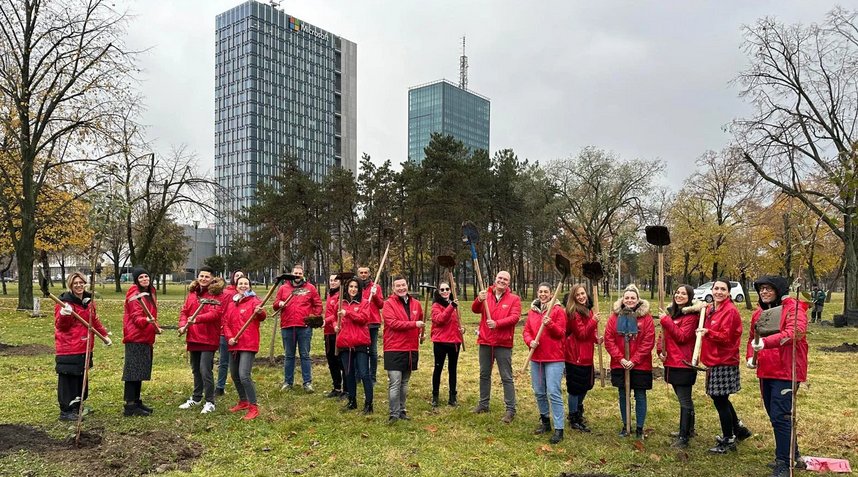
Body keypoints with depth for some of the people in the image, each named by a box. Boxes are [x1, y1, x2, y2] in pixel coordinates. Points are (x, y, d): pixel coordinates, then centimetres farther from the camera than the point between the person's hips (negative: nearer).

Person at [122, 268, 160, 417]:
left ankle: (136, 401, 21)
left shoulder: (149, 294, 15)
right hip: (135, 339, -9)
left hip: (145, 338, 9)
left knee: (140, 371, 13)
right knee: (133, 371, -7)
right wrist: (146, 320, -37)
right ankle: (129, 406, -5)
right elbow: (136, 318, -20)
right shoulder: (135, 295, -13)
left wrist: (155, 327, 19)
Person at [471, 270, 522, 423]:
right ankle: (483, 404, 29)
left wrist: (497, 323, -27)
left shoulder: (514, 299, -1)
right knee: (484, 374, 15)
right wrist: (479, 300, -31)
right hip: (485, 342, 3)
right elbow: (475, 310, -9)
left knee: (506, 377, 1)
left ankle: (510, 410, 6)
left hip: (503, 344, -3)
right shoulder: (486, 295, 5)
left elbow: (515, 317, -13)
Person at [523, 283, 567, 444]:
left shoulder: (558, 310, -5)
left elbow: (561, 333, -8)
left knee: (553, 392, -9)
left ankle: (559, 429, -4)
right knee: (539, 392, 13)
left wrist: (550, 324, -25)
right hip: (536, 357, 6)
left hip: (554, 358, -6)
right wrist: (530, 341, -11)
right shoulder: (532, 310, 10)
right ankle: (545, 421, 30)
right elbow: (526, 331, 9)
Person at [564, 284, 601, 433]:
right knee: (575, 388, 0)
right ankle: (573, 420, 12)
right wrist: (594, 321, -25)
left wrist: (596, 339, 3)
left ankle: (578, 413, 37)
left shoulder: (588, 310, 12)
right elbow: (582, 334, -18)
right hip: (575, 355, -9)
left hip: (586, 356, 9)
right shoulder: (573, 313, -15)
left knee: (584, 387, 20)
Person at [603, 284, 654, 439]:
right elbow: (608, 339, -2)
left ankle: (639, 427, 19)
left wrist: (634, 360, -14)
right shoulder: (615, 316, 1)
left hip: (640, 365, -2)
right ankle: (625, 425, 25)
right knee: (623, 396, 11)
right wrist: (620, 358, -11)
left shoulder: (646, 317, -4)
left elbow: (648, 341, -9)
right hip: (619, 365, 2)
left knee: (640, 396, 6)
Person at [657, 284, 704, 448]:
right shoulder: (671, 312, 12)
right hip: (671, 362, 8)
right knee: (684, 399, 21)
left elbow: (682, 337, -20)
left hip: (683, 363, -8)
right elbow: (664, 334, 16)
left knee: (684, 400, -3)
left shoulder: (691, 315, -11)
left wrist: (666, 321, -20)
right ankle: (689, 429, 35)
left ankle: (683, 437, 2)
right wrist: (661, 350, 1)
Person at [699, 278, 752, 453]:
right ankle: (738, 429, 36)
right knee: (720, 399, 18)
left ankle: (728, 440, 15)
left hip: (724, 361, -8)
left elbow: (726, 336, -19)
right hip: (714, 360, 8)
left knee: (720, 400, 0)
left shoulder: (730, 311, -13)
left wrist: (708, 333, -33)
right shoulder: (710, 309, 11)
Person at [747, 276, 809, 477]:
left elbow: (794, 332, -28)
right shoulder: (759, 312, 12)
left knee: (780, 417, -9)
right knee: (775, 415, 17)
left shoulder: (793, 308, -11)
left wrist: (766, 342, -38)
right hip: (765, 371, 8)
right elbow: (752, 338, 23)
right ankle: (792, 455, 34)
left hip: (786, 371, -8)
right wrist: (750, 356, 5)